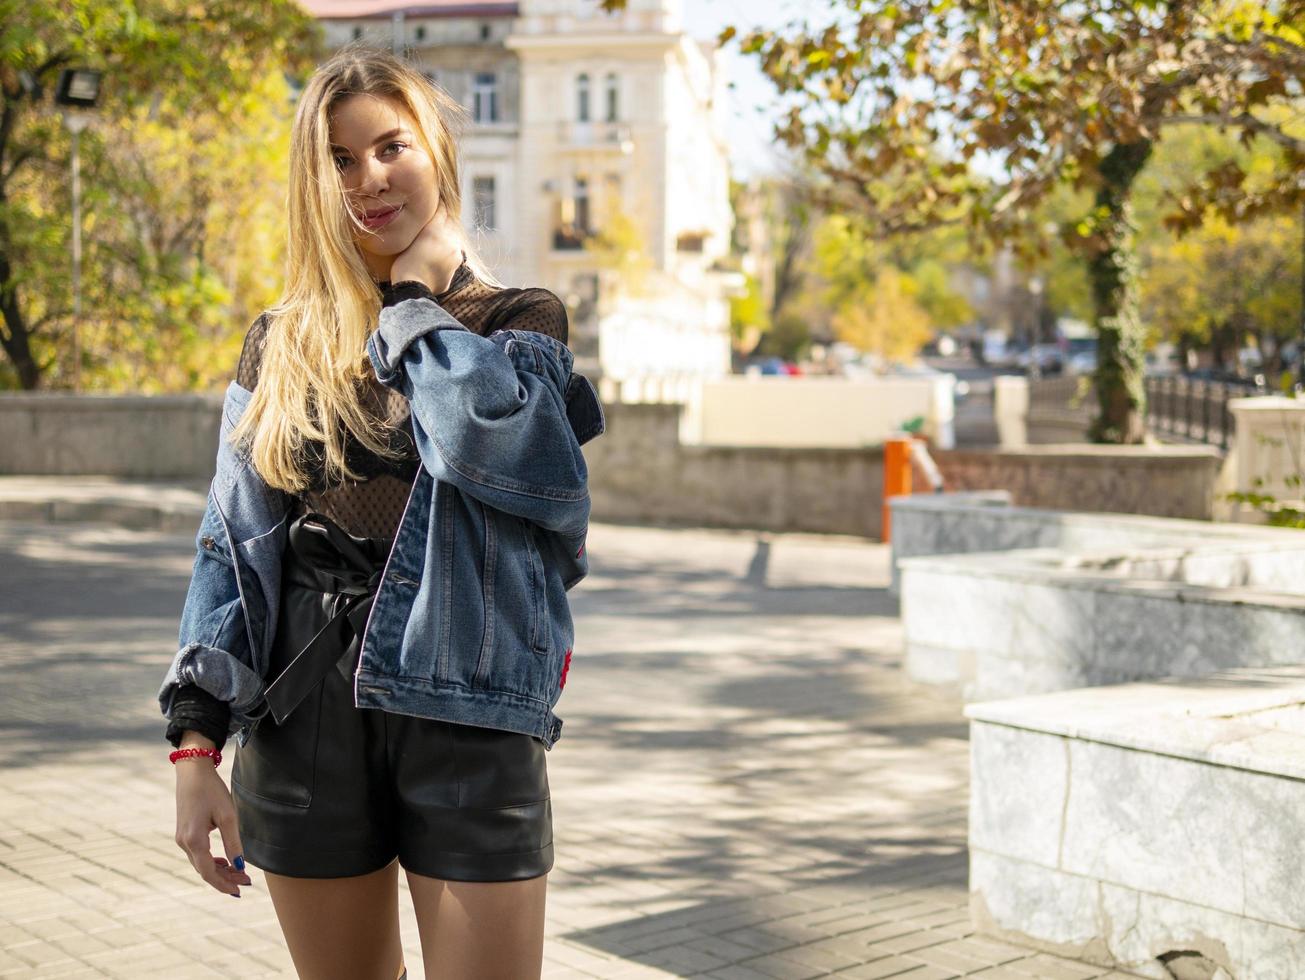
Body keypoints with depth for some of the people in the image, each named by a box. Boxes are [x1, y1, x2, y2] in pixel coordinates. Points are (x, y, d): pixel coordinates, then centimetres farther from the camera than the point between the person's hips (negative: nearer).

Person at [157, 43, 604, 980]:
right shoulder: (282, 345, 9)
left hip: (469, 717, -2)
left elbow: (493, 438, -21)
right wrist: (195, 744, -1)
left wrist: (417, 294, -6)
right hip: (306, 718, 3)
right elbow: (234, 549, 7)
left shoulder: (519, 321, 2)